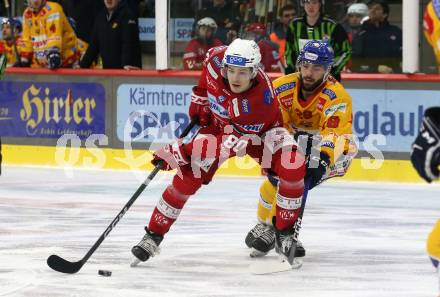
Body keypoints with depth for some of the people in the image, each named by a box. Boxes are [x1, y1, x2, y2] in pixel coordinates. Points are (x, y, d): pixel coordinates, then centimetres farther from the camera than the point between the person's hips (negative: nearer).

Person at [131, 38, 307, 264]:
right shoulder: (217, 60, -28)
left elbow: (233, 143, -37)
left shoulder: (261, 100, -40)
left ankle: (285, 234, -8)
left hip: (258, 133, -3)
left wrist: (182, 153, -38)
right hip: (219, 125, 3)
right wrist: (200, 96, 1)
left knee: (293, 167, -26)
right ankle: (153, 235, -4)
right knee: (189, 174, -15)